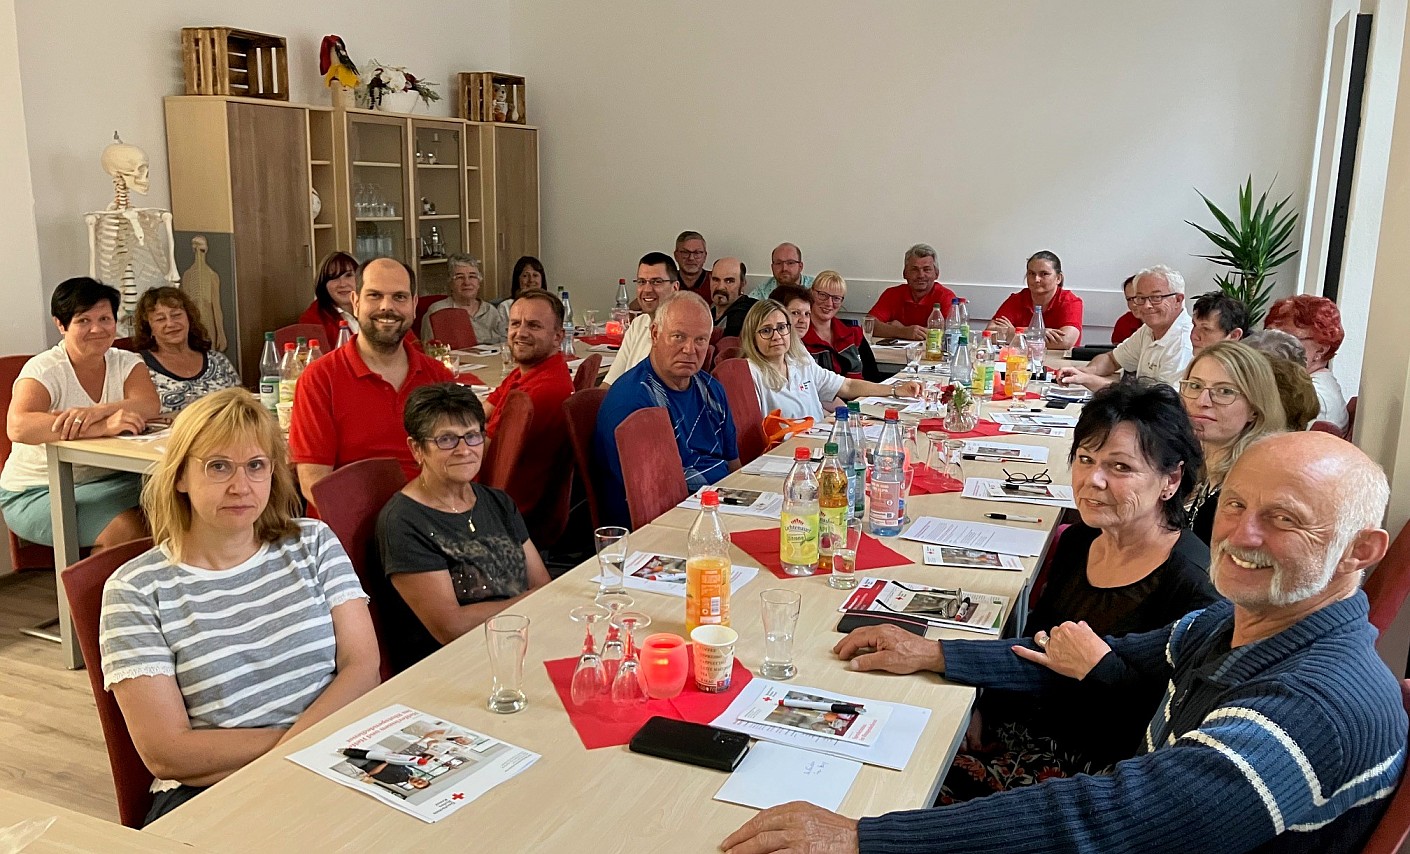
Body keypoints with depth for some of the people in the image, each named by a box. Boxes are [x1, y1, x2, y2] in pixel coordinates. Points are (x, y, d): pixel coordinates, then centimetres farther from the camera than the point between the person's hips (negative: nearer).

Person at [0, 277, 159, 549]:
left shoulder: (127, 363, 4)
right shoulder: (43, 370, -9)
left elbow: (150, 405, -17)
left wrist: (96, 412, -37)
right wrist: (102, 427, -41)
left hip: (109, 480, 4)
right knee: (125, 528, -28)